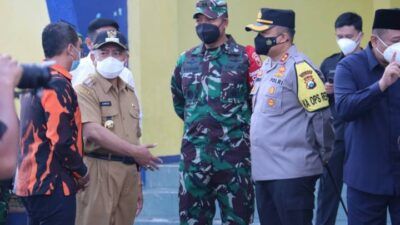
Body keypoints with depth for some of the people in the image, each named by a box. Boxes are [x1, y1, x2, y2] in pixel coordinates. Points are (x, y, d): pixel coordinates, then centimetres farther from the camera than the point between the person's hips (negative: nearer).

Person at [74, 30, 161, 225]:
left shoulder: (130, 93, 18)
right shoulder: (86, 90, -6)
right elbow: (94, 131, -19)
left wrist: (138, 187, 17)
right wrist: (135, 152, -15)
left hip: (129, 172, 7)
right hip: (99, 171, -7)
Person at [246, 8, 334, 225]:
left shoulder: (299, 68, -14)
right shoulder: (266, 66, 15)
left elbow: (321, 115, -15)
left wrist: (323, 155, -5)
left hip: (291, 173, -9)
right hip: (263, 171, 9)